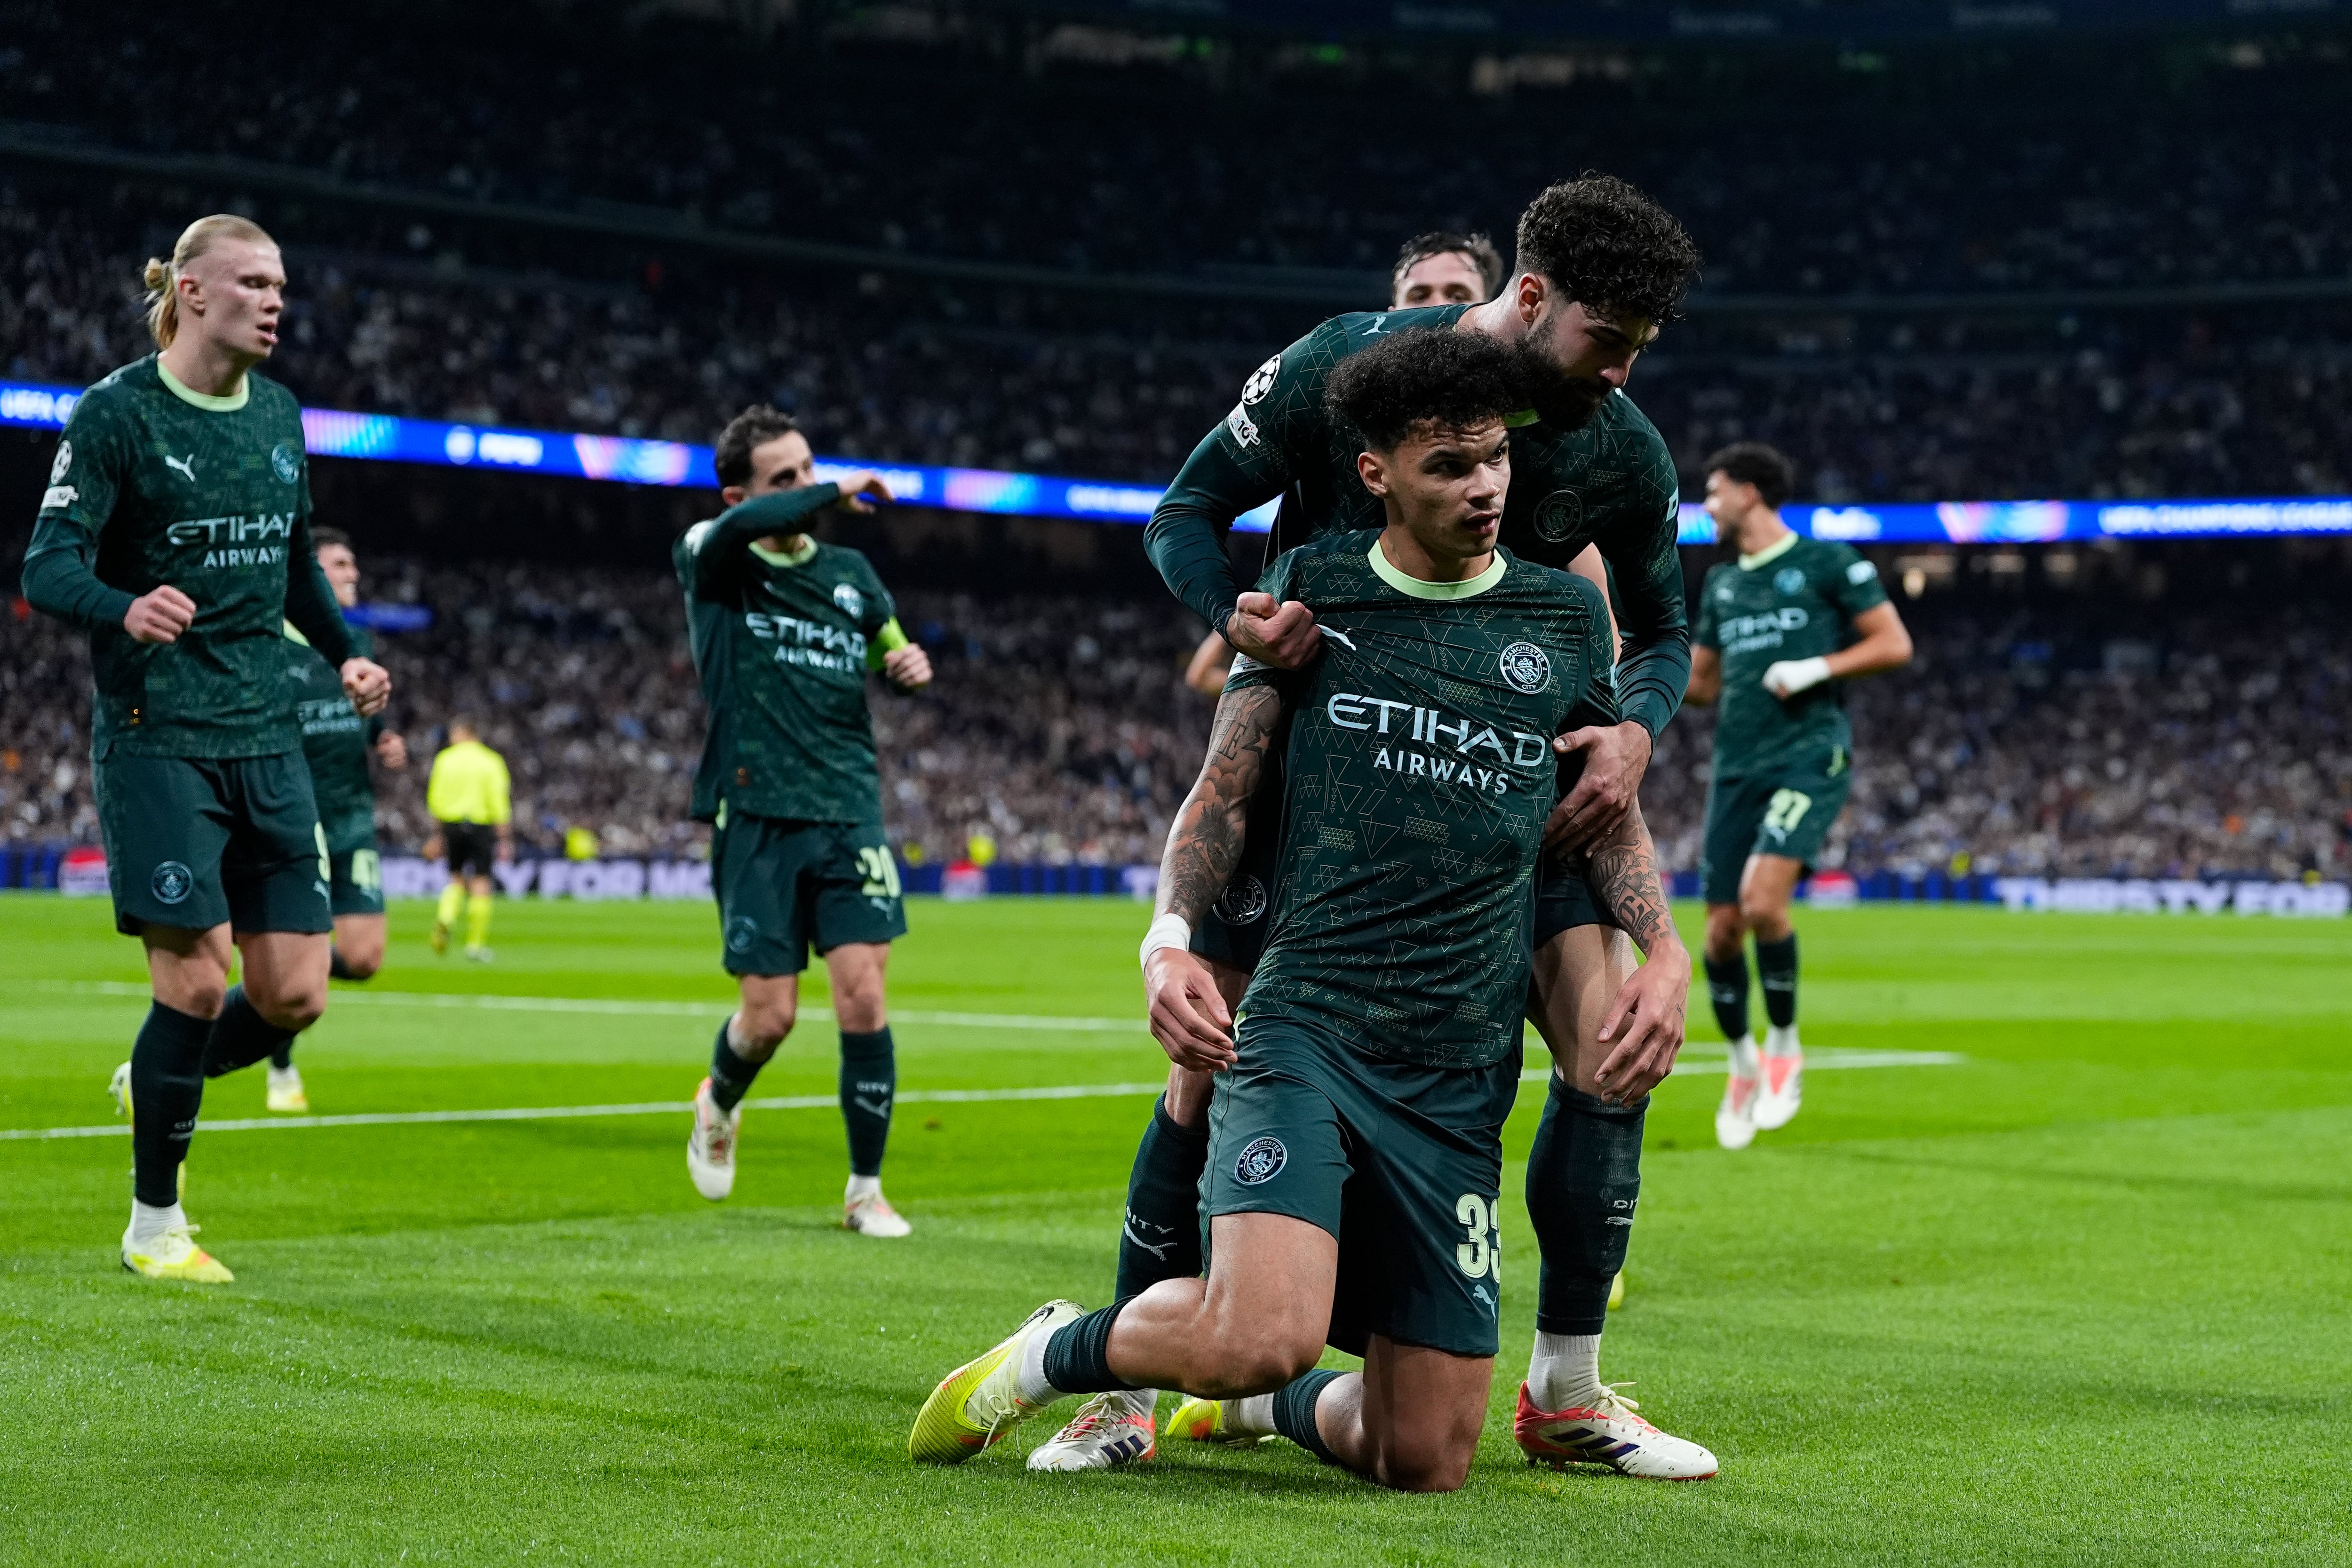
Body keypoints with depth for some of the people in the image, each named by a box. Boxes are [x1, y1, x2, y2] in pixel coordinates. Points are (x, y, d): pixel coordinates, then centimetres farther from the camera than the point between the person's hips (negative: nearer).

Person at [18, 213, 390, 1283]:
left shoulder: (279, 414, 12)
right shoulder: (116, 414, -8)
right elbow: (48, 568, -15)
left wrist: (344, 652, 14)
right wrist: (126, 609, -35)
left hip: (266, 737, 6)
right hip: (157, 739, -6)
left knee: (294, 994, 0)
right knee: (198, 981, -9)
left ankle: (154, 1086, 31)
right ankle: (154, 1226, 9)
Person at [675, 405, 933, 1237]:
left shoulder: (850, 572, 12)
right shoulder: (712, 564, -2)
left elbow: (891, 646, 30)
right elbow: (743, 528, -27)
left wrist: (912, 665, 7)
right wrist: (839, 493, -17)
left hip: (850, 811, 3)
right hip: (758, 817, -3)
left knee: (863, 995, -8)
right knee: (768, 1016, -1)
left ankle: (866, 1189, 4)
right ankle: (719, 1105, 34)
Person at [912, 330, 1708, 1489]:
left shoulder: (1566, 617, 12)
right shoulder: (1313, 590, 6)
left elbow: (1613, 819, 21)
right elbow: (1225, 789, 6)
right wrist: (1171, 935, -13)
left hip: (1459, 1077, 3)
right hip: (1304, 1027, -3)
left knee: (1423, 1463, 1)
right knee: (1264, 1335, -29)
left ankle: (1266, 1402, 35)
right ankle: (1055, 1355, 3)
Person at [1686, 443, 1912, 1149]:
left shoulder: (1827, 562, 1)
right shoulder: (1720, 582, 19)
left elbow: (1894, 644, -1)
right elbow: (1702, 682, 25)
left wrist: (1816, 669, -13)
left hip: (1810, 757, -6)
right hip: (1737, 766, 6)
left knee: (1762, 899, -23)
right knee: (1721, 928, 0)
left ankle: (1784, 1047, -2)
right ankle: (1743, 1066, 20)